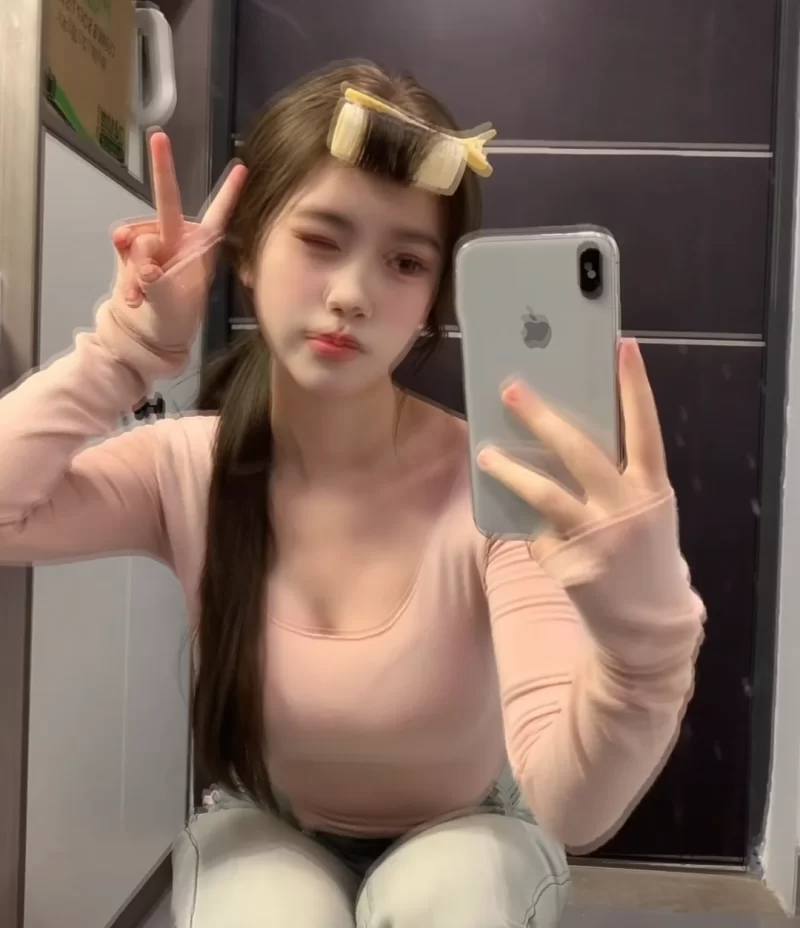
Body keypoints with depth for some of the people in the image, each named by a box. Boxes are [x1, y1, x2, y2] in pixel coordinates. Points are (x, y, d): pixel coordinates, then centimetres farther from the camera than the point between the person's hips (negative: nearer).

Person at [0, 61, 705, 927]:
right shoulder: (187, 466, -18)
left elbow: (570, 804, -37)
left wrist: (643, 636, -57)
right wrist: (128, 346, -29)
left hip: (457, 838, -1)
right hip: (265, 834, 1)